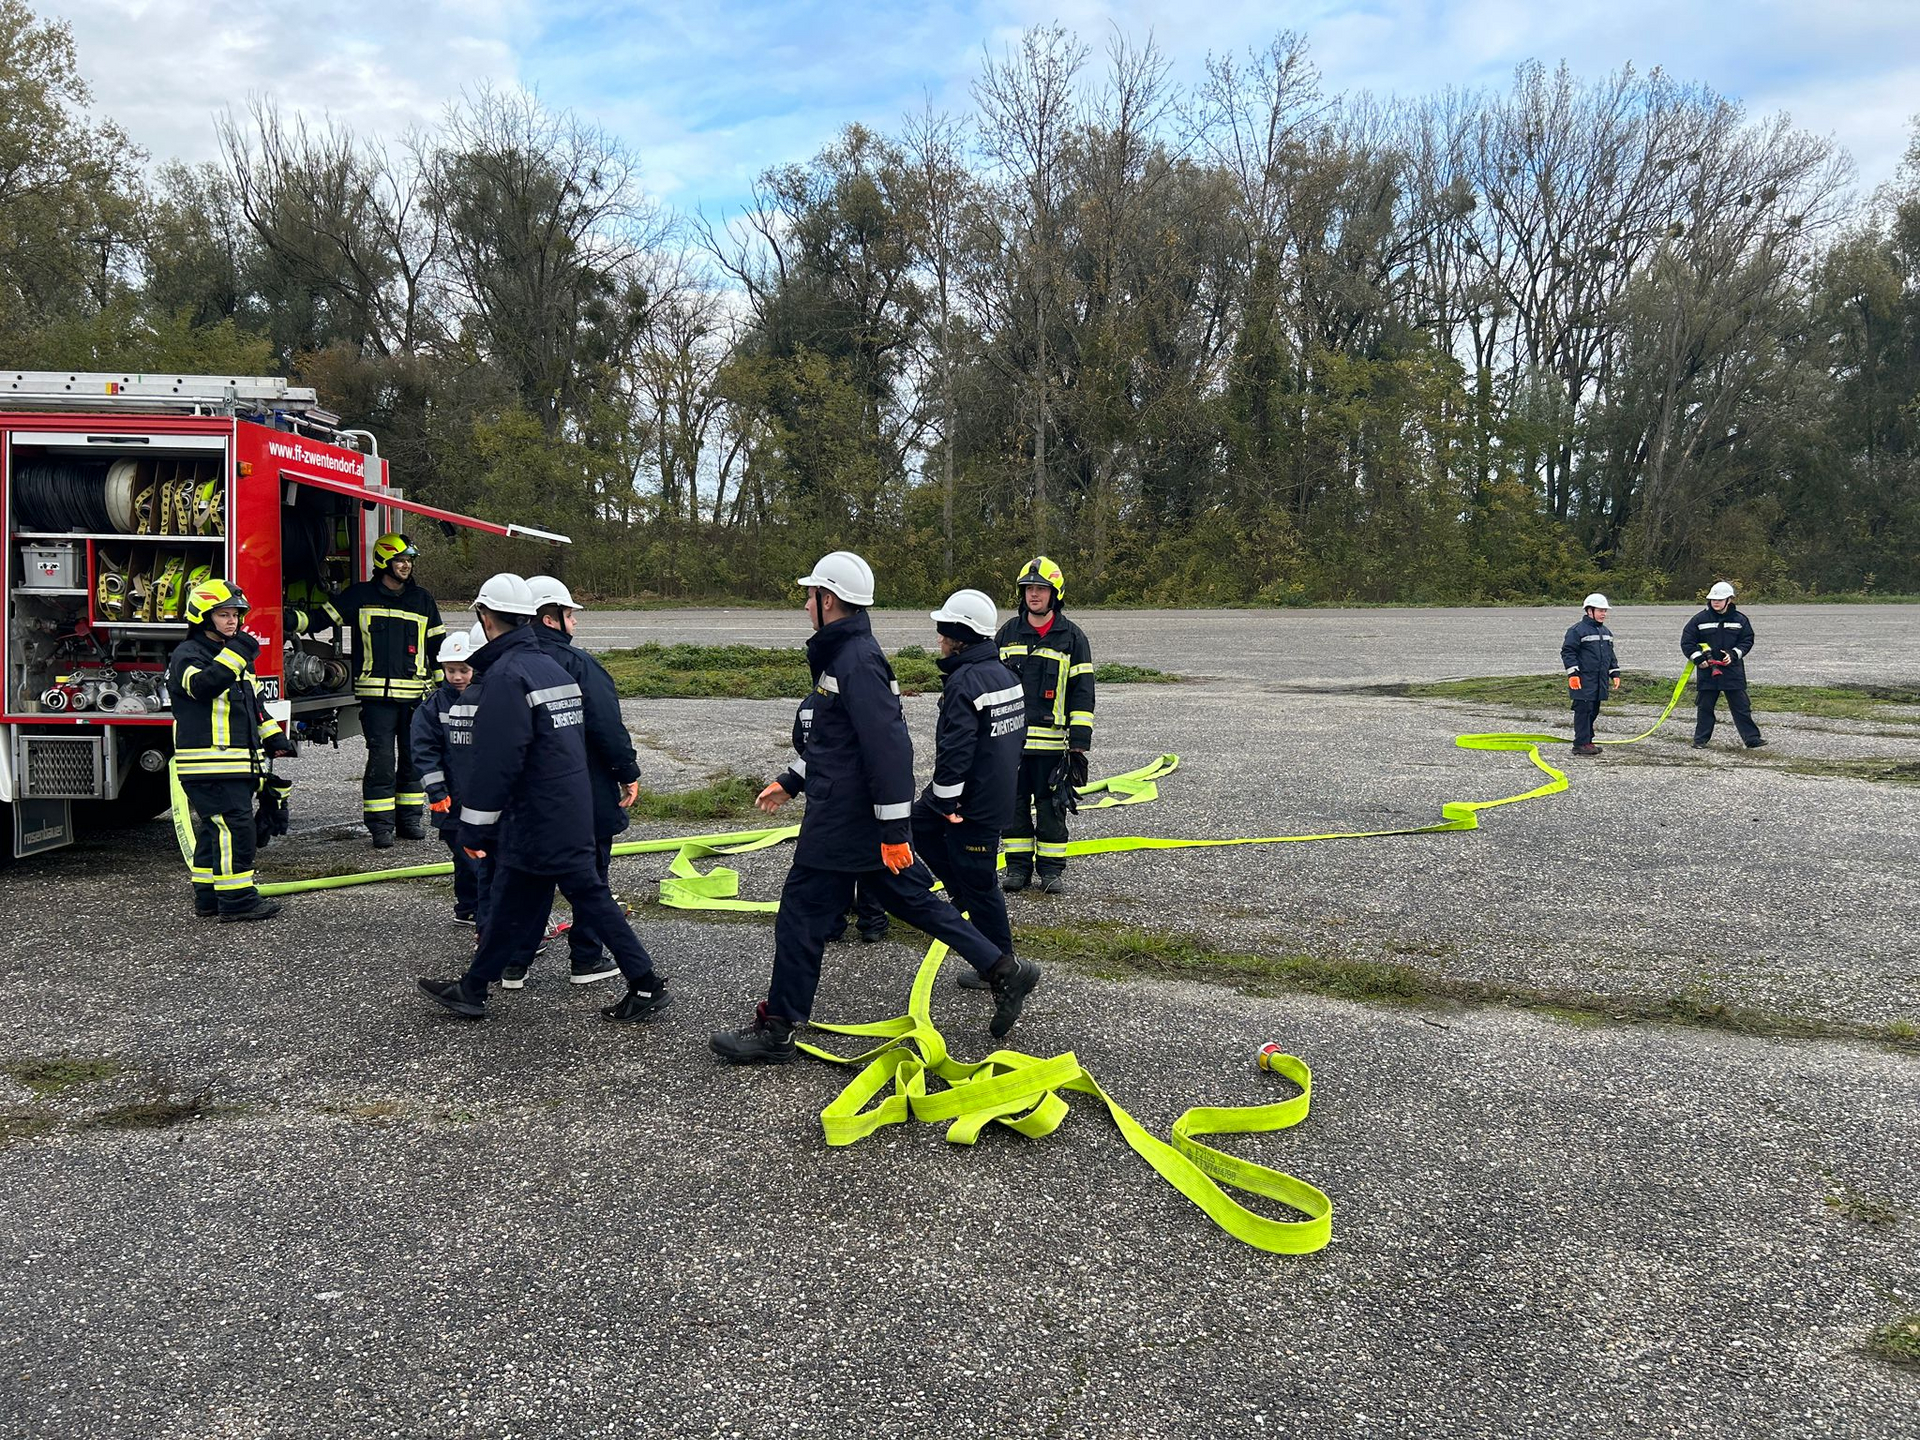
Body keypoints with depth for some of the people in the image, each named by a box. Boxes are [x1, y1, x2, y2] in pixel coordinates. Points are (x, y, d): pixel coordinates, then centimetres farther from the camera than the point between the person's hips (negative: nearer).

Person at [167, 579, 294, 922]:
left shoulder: (236, 656, 20)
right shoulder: (188, 654, -8)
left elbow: (253, 702, 28)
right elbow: (202, 685, -29)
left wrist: (273, 736, 21)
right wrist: (233, 655, -34)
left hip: (237, 763, 9)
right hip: (209, 763, -9)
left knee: (215, 829, 14)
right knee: (233, 826, -13)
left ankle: (208, 897, 21)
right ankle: (236, 899, -10)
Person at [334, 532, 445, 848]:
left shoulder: (422, 600, 13)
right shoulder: (360, 596, 4)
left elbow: (437, 645, 16)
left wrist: (442, 685, 13)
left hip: (415, 693, 3)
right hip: (377, 694, -3)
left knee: (414, 759, 8)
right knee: (381, 760, -5)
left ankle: (410, 818, 19)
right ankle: (380, 825, 0)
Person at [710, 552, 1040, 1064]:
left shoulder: (857, 662, -20)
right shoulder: (840, 655, 13)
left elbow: (889, 749, -25)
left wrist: (895, 832, -24)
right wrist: (790, 781, 28)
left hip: (841, 824, -10)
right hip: (855, 819, 10)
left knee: (801, 914, 2)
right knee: (913, 899, 16)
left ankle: (775, 1031, 15)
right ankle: (1004, 971, 20)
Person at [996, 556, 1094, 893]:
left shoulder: (1072, 637, 1)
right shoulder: (1008, 632, 9)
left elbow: (1082, 691, -1)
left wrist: (1079, 740, -7)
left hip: (1052, 739, -3)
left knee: (1051, 805, 4)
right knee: (1014, 803, 7)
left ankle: (1052, 870, 13)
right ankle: (1018, 867, 17)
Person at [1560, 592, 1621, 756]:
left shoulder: (1605, 632, 17)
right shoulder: (1577, 630, -9)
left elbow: (1610, 654, 25)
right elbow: (1567, 652, -12)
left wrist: (1615, 673, 19)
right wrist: (1572, 673, -18)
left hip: (1600, 680, 8)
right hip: (1584, 680, -8)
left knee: (1594, 711, 11)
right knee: (1583, 710, -8)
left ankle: (1587, 741, 19)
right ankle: (1581, 744, -7)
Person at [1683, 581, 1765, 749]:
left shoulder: (1740, 620, 3)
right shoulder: (1700, 619, 0)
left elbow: (1748, 640, 6)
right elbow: (1686, 642, 1)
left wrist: (1734, 654, -10)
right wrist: (1697, 657, -10)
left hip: (1733, 670, 0)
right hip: (1706, 670, 0)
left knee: (1741, 706, 2)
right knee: (1704, 707, 6)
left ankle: (1752, 738, 6)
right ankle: (1700, 740, 14)